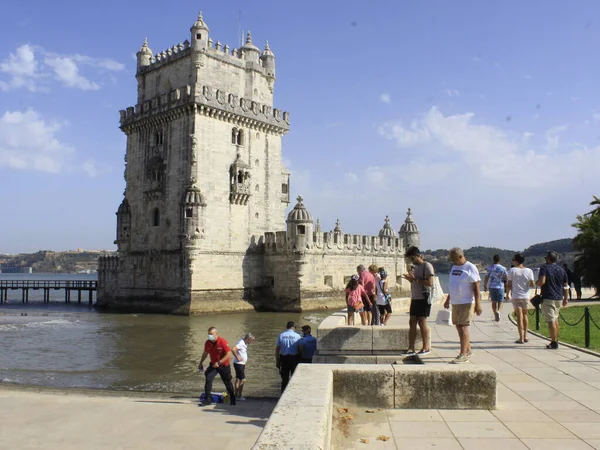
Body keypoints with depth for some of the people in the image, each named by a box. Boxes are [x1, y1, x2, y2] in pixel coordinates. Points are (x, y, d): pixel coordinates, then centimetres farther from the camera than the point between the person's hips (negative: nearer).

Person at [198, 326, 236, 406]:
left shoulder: (223, 342, -22)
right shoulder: (208, 343, -7)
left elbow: (228, 354, -23)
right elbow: (205, 353, 12)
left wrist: (219, 362, -28)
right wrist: (201, 363, 15)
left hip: (224, 366, -4)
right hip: (213, 365, 4)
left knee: (227, 382, 9)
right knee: (208, 379, -16)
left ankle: (232, 399, 30)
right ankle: (208, 399, -8)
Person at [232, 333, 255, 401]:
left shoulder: (245, 343, 10)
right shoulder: (241, 343, -20)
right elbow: (233, 350, -33)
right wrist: (237, 357, -25)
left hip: (242, 364, 10)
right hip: (238, 364, -10)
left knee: (238, 379, 14)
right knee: (243, 380, -9)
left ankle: (236, 395, 21)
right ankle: (239, 396, -3)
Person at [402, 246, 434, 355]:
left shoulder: (427, 266, -10)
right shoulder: (415, 267, 17)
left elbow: (430, 283, -20)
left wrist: (415, 279, -19)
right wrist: (409, 278, 6)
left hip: (423, 298, -8)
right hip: (414, 298, 8)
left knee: (422, 322, -2)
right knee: (412, 323, 6)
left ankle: (426, 347, 9)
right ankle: (411, 348, 9)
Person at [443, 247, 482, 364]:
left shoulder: (470, 268, -11)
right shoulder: (454, 267, 14)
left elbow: (476, 287, -14)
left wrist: (478, 304, -19)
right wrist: (448, 300, 24)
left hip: (467, 303, -8)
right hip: (456, 302, 8)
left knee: (463, 326, -11)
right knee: (458, 326, 13)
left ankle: (463, 355, -9)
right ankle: (468, 350, 27)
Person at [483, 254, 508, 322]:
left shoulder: (489, 268, 1)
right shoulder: (503, 268, -3)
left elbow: (486, 278, 2)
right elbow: (505, 278, -2)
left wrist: (485, 286, 12)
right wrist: (506, 287, 10)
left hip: (491, 287, 2)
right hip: (500, 287, -2)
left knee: (493, 302, 11)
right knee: (500, 301, 4)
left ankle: (495, 316, 14)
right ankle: (498, 311, -23)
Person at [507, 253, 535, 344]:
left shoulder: (512, 270, -8)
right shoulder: (529, 271, -1)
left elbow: (509, 284, -7)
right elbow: (533, 285, -4)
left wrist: (507, 294, 7)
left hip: (516, 296, -3)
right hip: (525, 296, 3)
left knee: (519, 316, 0)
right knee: (525, 314, 18)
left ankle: (521, 338, -3)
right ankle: (525, 336, 22)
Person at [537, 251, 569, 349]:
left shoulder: (544, 268, -9)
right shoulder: (561, 270, 10)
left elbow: (542, 282, -23)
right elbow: (566, 286, 12)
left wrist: (537, 283, -2)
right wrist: (565, 298, 19)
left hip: (548, 298, -7)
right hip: (559, 298, 7)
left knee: (551, 320, -4)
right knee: (555, 319, 20)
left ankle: (554, 343, -3)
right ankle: (555, 340, 26)